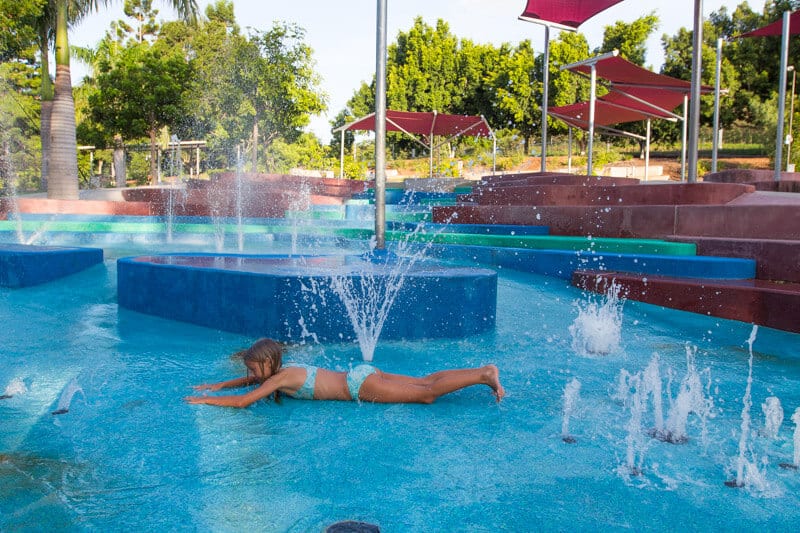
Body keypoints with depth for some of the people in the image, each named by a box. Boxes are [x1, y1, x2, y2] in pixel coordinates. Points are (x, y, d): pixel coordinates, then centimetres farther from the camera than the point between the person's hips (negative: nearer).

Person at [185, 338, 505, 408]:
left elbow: (242, 402, -15)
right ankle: (482, 371, 11)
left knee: (427, 395, -9)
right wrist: (219, 385, 26)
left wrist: (205, 401, -3)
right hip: (361, 375, 8)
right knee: (424, 382, 10)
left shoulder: (280, 378, -12)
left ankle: (484, 375, -9)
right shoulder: (283, 369, 12)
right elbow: (249, 381, 32)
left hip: (360, 386, -8)